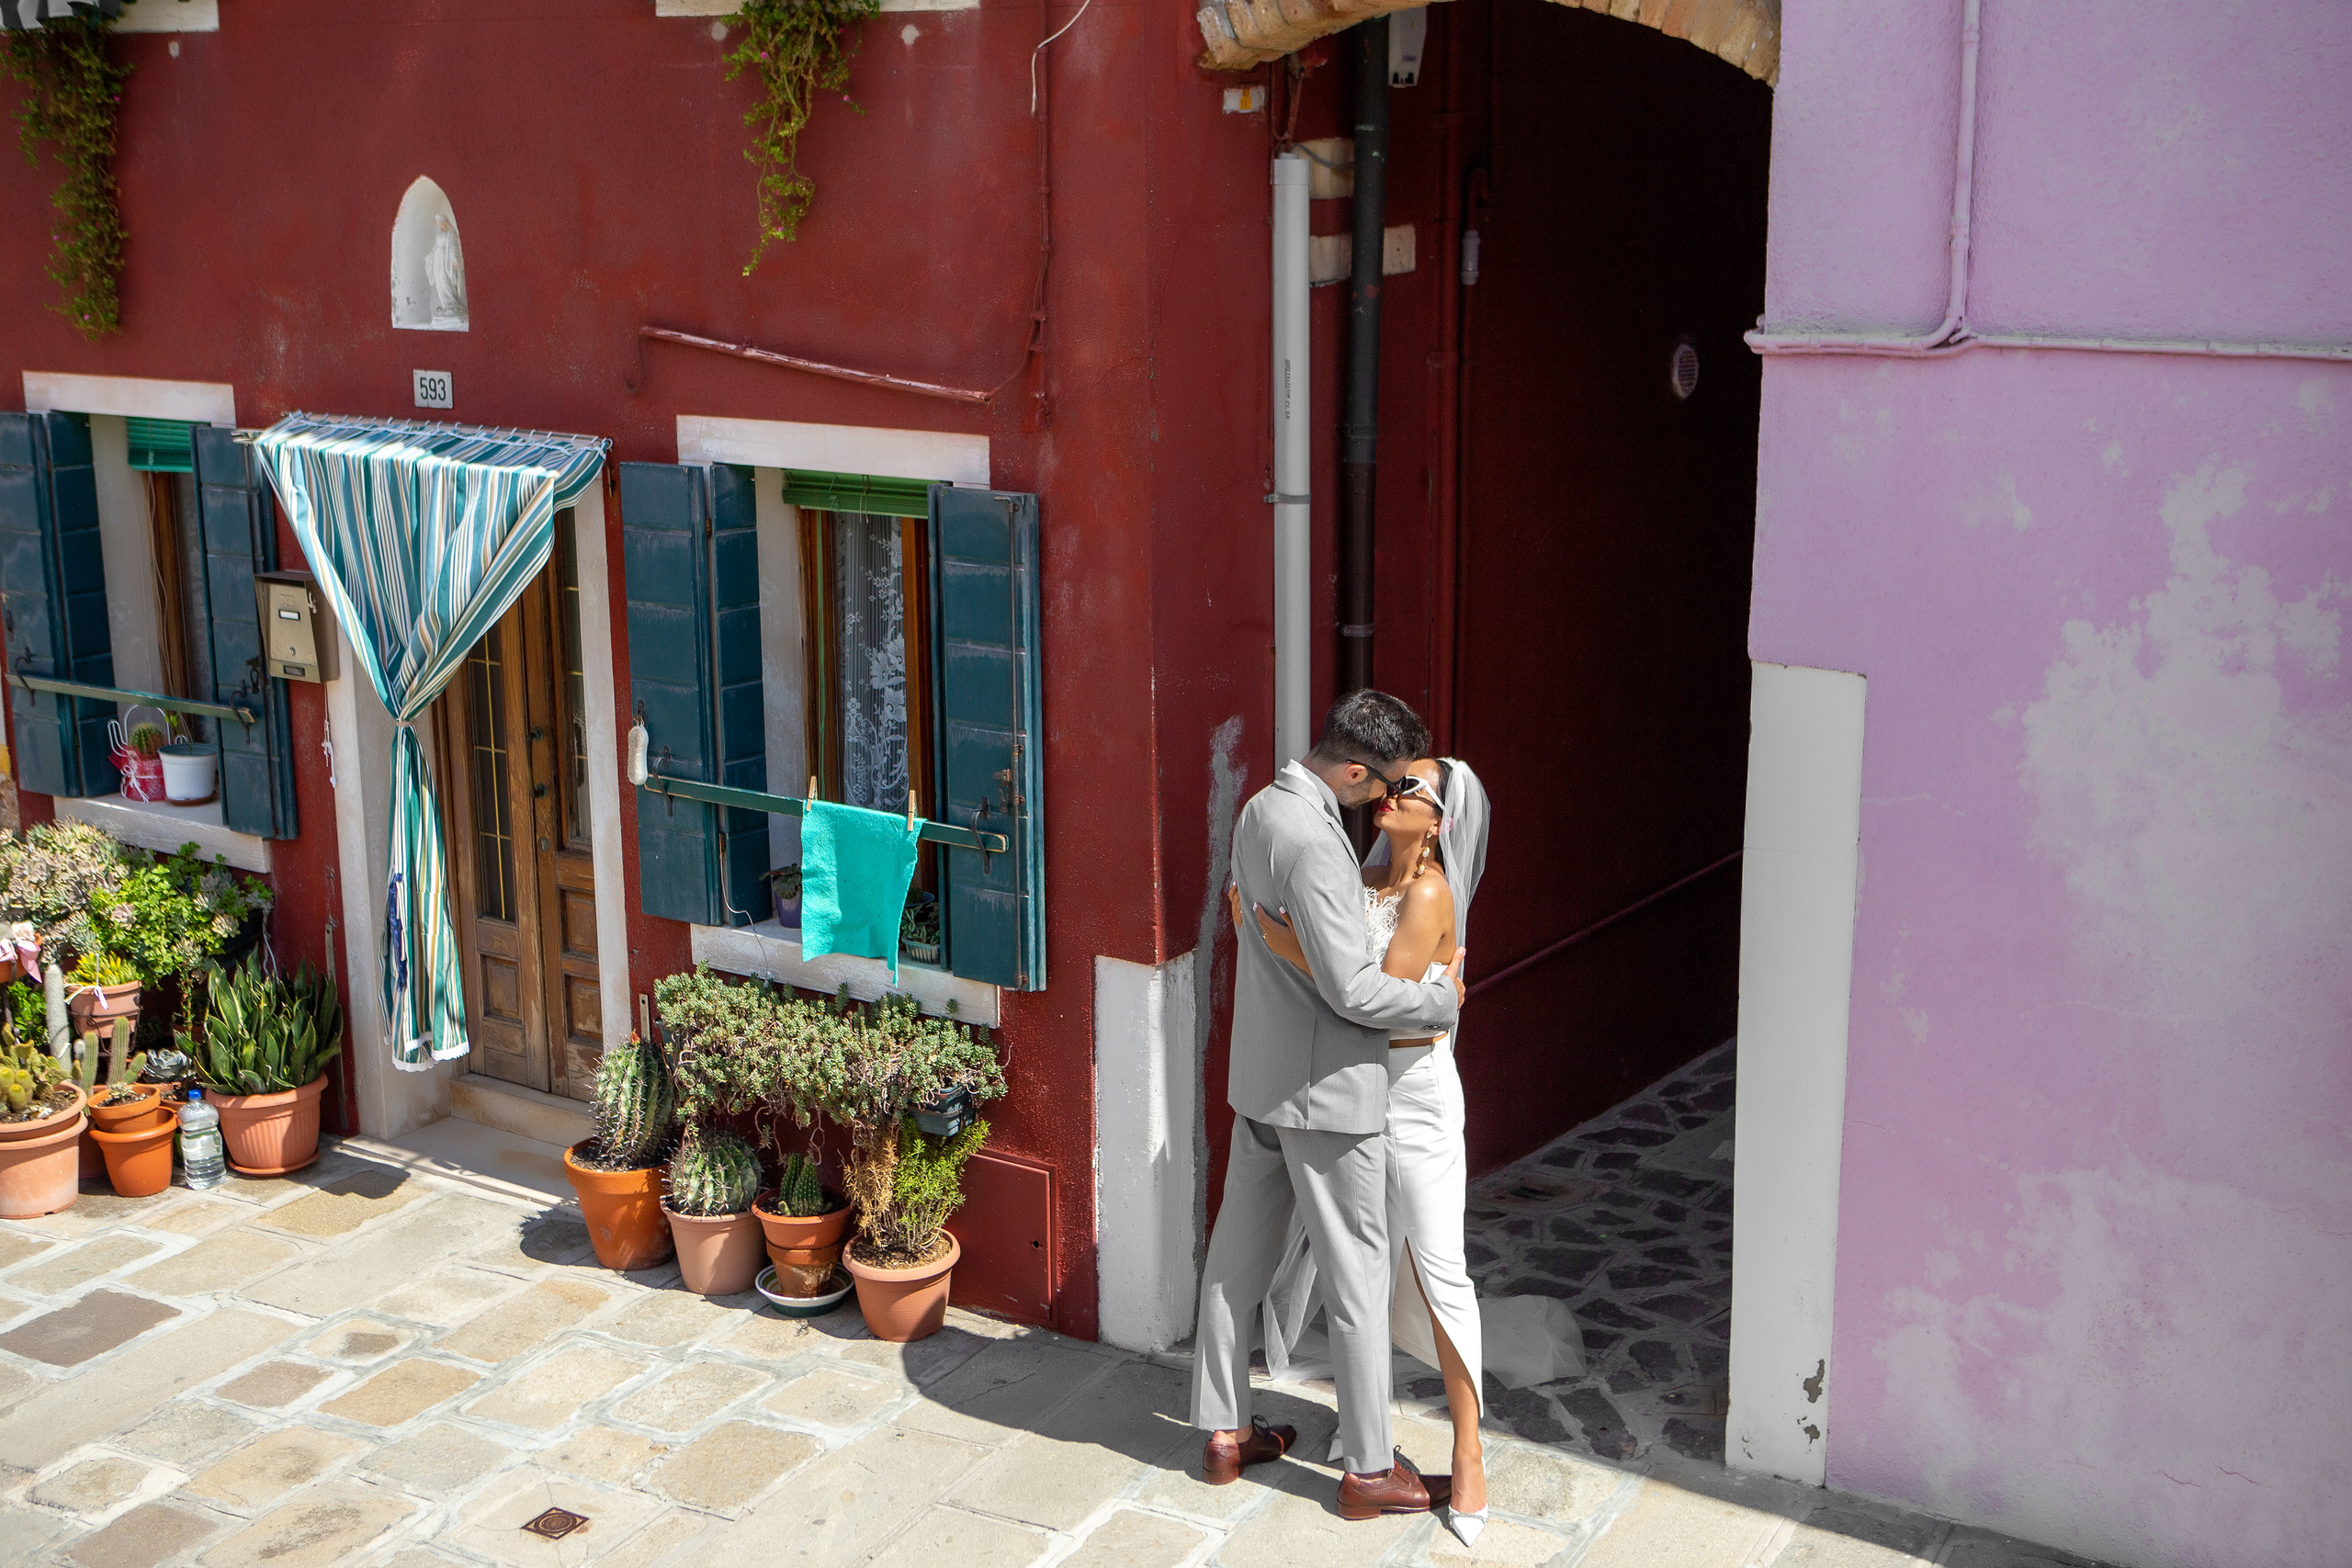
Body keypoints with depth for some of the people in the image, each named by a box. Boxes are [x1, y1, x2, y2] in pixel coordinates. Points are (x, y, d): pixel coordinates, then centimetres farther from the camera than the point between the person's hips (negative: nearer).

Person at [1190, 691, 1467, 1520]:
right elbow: (1352, 989, -26)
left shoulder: (1261, 809, 4)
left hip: (1260, 1078, 9)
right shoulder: (1313, 841, -26)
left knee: (1239, 1254, 17)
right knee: (1358, 1275, 3)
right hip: (1327, 1087, -9)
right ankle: (1369, 1469, 14)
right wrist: (1442, 999, -11)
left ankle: (1223, 1431, 29)